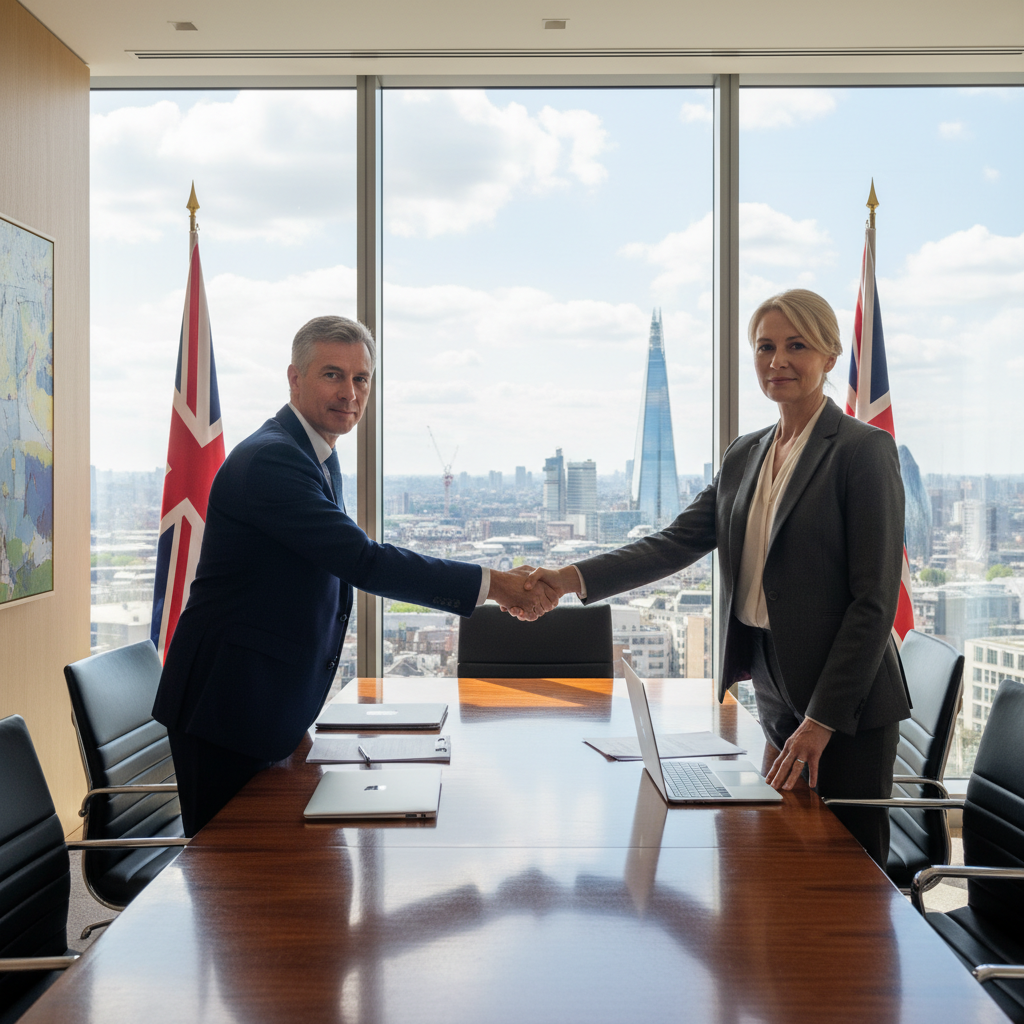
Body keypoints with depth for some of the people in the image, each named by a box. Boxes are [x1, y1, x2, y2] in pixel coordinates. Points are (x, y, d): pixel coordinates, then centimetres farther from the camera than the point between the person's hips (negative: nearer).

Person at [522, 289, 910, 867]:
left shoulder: (864, 449, -9)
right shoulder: (746, 456, 12)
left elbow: (875, 598, -13)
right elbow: (679, 542, 4)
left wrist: (823, 719, -16)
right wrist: (573, 579, -9)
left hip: (848, 708, -6)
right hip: (777, 697, 6)